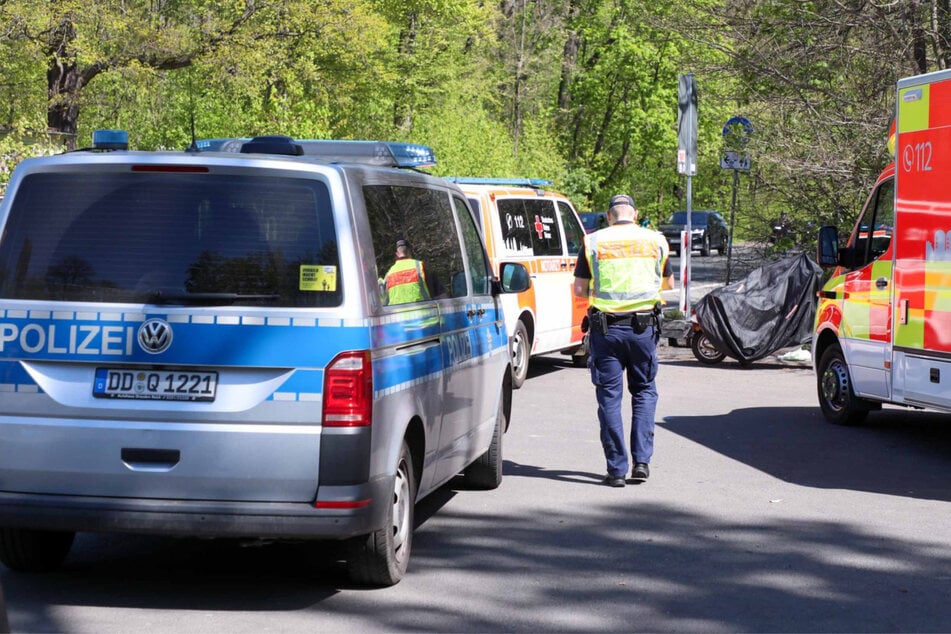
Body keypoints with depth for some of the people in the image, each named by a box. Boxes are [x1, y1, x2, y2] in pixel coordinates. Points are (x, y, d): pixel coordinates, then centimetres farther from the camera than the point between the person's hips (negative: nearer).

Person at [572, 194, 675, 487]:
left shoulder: (593, 242, 0)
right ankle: (641, 460, 6)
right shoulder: (655, 240, 5)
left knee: (609, 396, 5)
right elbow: (668, 283, 19)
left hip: (606, 327, -1)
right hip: (643, 327, 1)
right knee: (644, 391, 16)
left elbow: (579, 290, 1)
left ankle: (617, 469, 4)